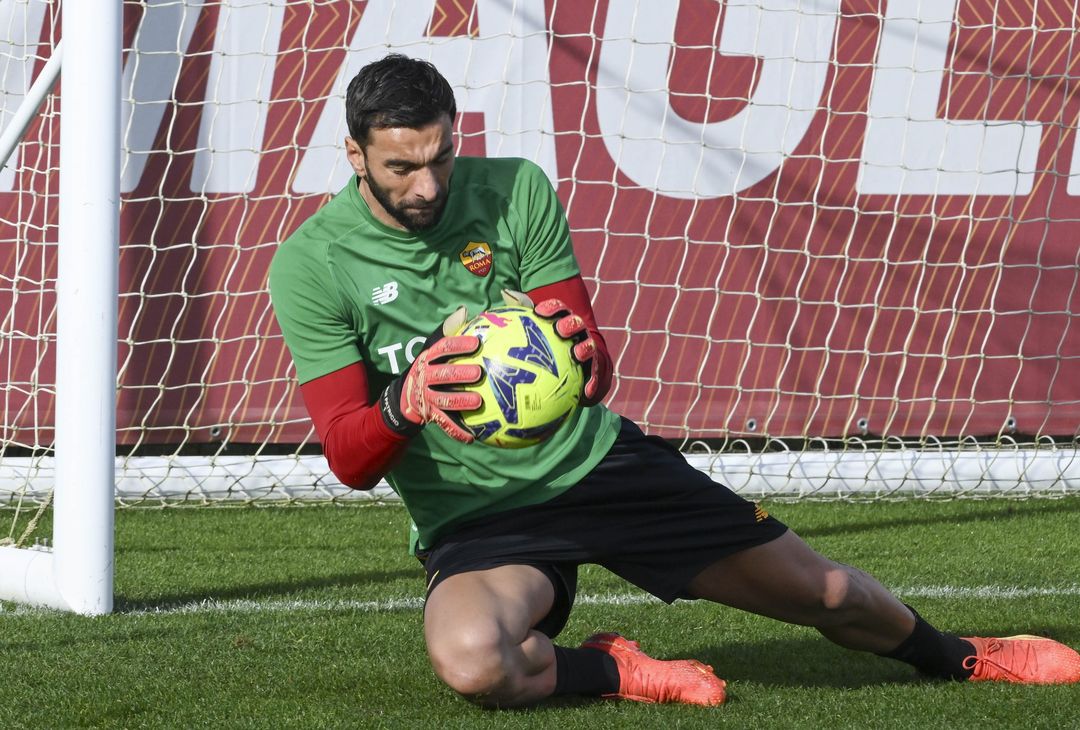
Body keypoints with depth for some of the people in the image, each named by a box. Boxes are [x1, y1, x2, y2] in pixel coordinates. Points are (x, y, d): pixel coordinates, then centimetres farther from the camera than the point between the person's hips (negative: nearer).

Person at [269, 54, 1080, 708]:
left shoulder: (517, 191, -4)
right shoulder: (311, 264, -12)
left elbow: (598, 364, -3)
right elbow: (348, 460, -15)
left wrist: (581, 361, -30)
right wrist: (403, 403, -39)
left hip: (596, 456, 3)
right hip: (473, 519, -3)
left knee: (825, 592, 10)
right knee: (472, 660, -39)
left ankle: (953, 656, 44)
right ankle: (616, 672, -6)